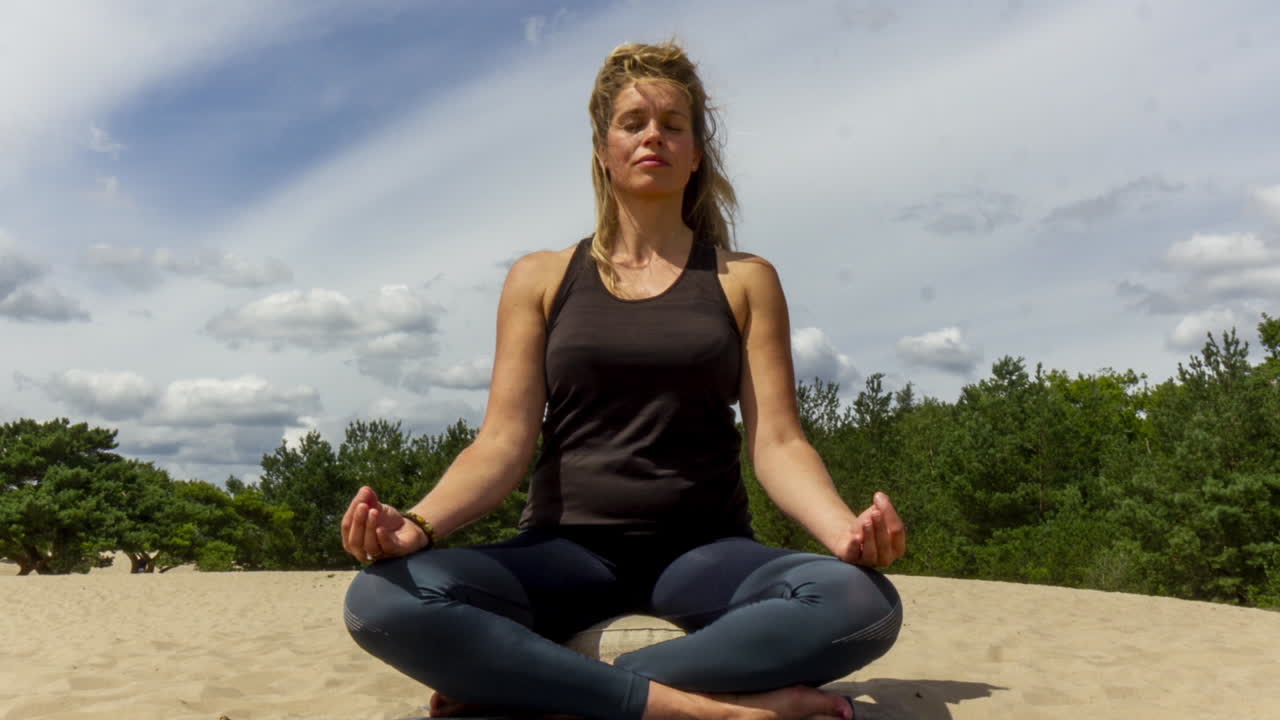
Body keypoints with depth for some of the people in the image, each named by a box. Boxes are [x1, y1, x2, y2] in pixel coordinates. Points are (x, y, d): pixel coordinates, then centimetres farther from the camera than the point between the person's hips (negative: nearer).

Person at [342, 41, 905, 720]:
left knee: (862, 603, -32)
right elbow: (503, 442, 0)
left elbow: (776, 442, -1)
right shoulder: (540, 278, 8)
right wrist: (417, 524, -20)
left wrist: (844, 529, -23)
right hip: (567, 548, 0)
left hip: (704, 550, 0)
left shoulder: (745, 281, 8)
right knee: (382, 599, -29)